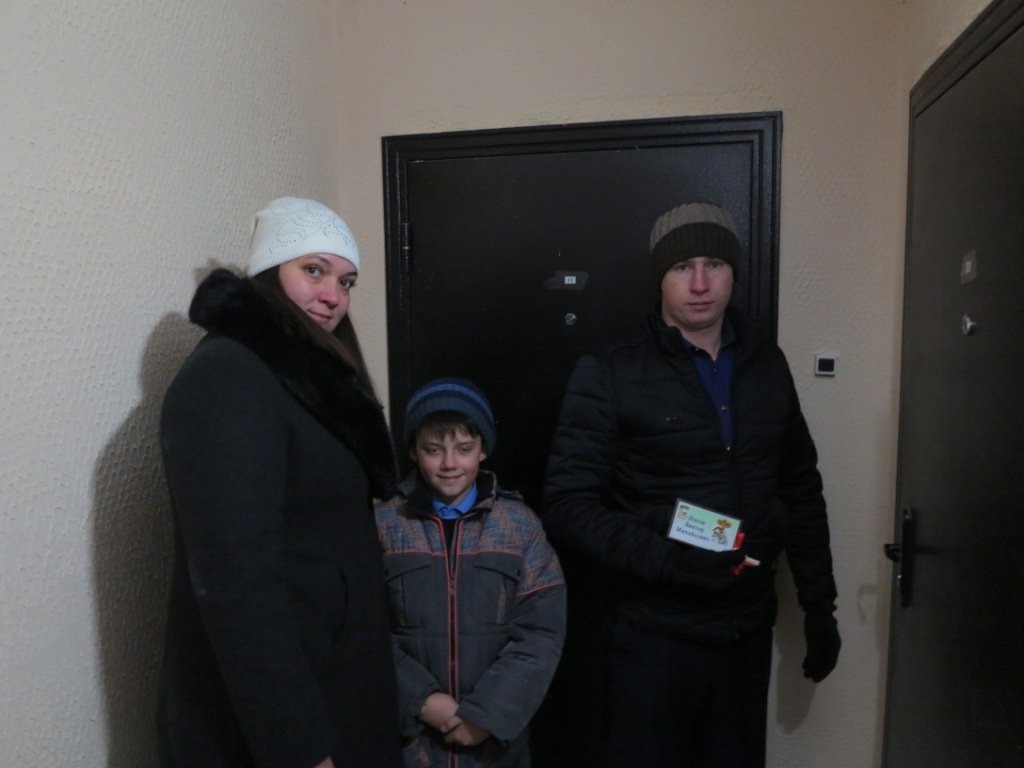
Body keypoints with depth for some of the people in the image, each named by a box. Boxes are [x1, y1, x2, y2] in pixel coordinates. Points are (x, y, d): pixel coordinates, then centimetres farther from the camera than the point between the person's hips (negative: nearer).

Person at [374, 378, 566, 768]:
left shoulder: (520, 524, -4)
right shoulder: (384, 524, -4)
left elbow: (541, 631, -7)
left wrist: (488, 713, -12)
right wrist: (420, 700, -14)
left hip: (495, 733, 1)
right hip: (410, 732, 0)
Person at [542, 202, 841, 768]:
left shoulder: (766, 365, 4)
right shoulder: (609, 374, -9)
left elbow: (802, 492, 11)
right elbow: (567, 505, -12)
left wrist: (819, 606, 11)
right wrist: (665, 560, -23)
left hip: (748, 631, 4)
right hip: (654, 637, -4)